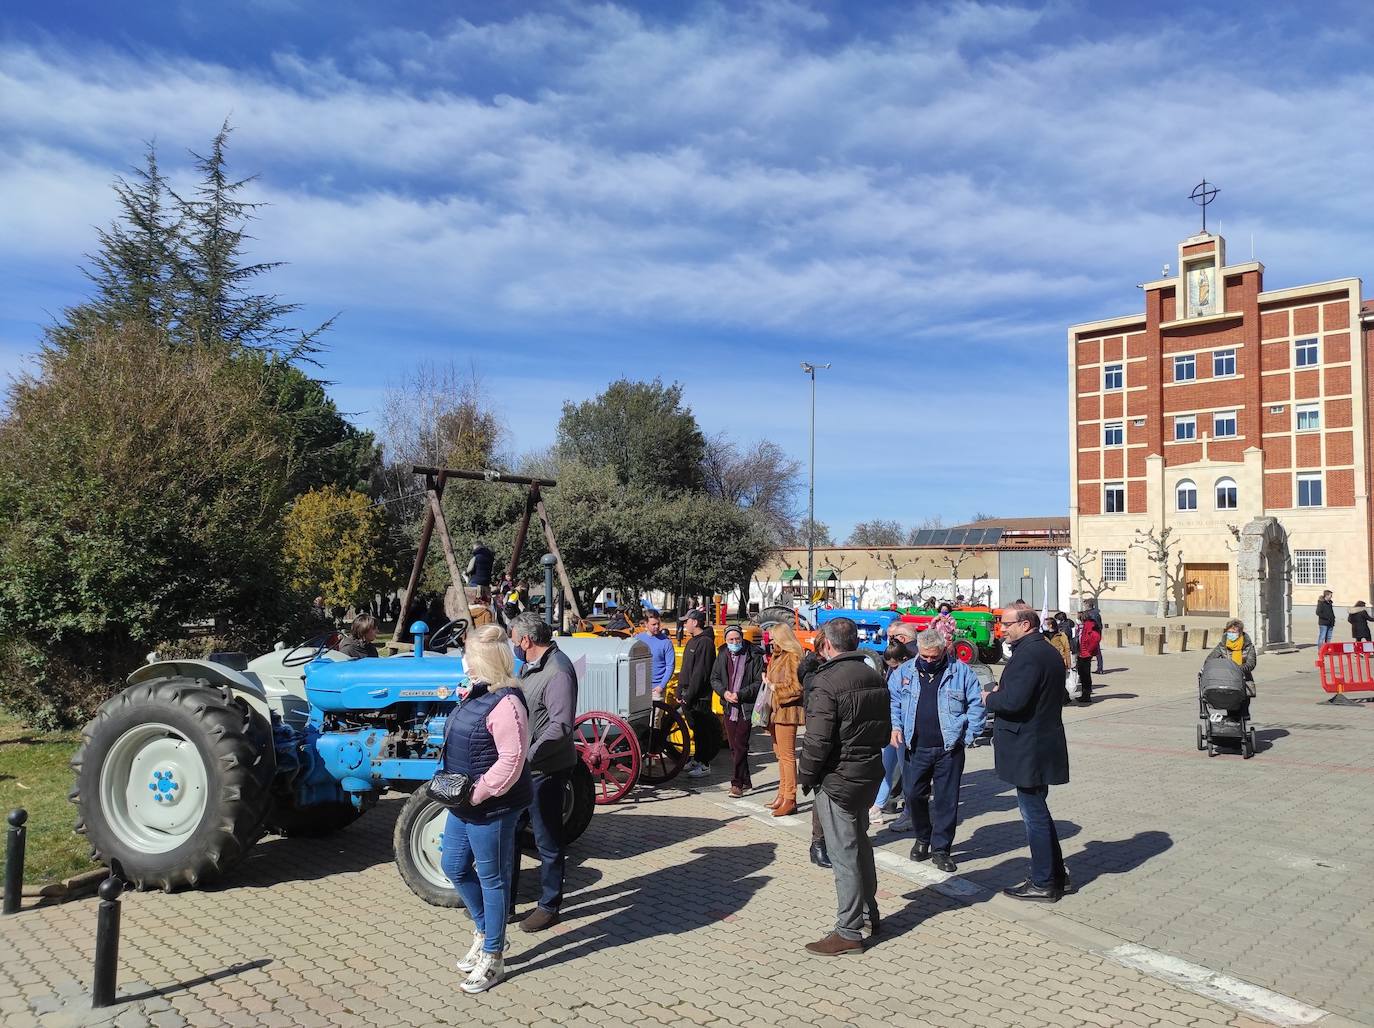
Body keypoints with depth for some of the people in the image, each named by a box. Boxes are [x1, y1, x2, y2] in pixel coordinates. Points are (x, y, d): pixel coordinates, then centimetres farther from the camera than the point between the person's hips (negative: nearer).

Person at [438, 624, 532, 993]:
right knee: (454, 866, 20)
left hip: (491, 807, -10)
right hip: (465, 803, 10)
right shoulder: (476, 694, 7)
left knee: (491, 879, 4)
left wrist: (477, 794, -22)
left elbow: (511, 761, -27)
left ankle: (493, 957, 20)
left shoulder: (505, 703, -23)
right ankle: (483, 930, 38)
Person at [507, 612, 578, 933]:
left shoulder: (557, 671, -21)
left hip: (545, 769, -9)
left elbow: (561, 726, -27)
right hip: (521, 765, 9)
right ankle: (504, 900, 30)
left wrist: (528, 755, -28)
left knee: (547, 840, 6)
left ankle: (549, 906, 21)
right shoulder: (529, 666, 9)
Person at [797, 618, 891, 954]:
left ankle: (849, 932, 7)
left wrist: (806, 776, -9)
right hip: (870, 774, 9)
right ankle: (870, 913, 34)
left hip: (837, 779, -9)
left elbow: (817, 741, -23)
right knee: (861, 844, 22)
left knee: (844, 854, 0)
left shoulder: (828, 682, -20)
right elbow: (885, 728, 16)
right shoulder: (875, 677, 7)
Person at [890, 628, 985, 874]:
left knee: (946, 799, 4)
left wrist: (968, 736, -2)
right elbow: (891, 700, 11)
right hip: (914, 747, 2)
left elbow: (977, 704, 2)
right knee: (914, 795, 5)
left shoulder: (961, 671, 0)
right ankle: (922, 838, 29)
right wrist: (895, 726, -3)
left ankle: (940, 849, 16)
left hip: (949, 749, -2)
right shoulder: (905, 671, 5)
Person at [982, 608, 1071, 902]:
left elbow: (1013, 701, -29)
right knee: (1038, 812, 20)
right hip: (1044, 744, 10)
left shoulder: (1028, 655, -21)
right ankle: (1056, 875, 29)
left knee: (1034, 815, 1)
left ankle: (1043, 884, 12)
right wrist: (1001, 692, 8)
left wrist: (989, 699, -10)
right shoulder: (1049, 652, 12)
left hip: (1028, 750, -10)